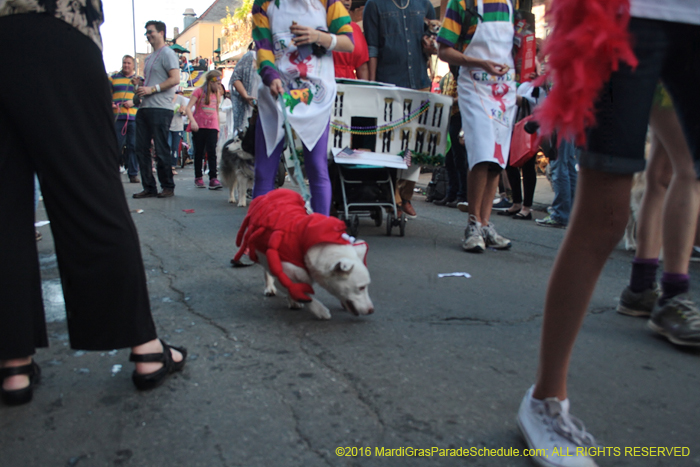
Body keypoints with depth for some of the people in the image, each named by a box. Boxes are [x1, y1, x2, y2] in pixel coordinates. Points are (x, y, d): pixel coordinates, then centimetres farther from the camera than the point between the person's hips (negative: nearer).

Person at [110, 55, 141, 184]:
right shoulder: (113, 78, 18)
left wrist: (133, 102, -9)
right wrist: (109, 104, -8)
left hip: (134, 118, 0)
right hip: (117, 117, 0)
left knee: (133, 146, 0)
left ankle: (133, 174, 5)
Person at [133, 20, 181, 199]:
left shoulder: (167, 53, -3)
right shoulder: (150, 57, 24)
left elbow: (175, 79, -14)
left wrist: (152, 89, -16)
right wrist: (140, 87, 10)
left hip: (160, 108, -9)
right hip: (144, 107, 9)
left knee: (161, 150, -5)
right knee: (141, 149, 5)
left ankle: (168, 187, 6)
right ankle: (149, 187, 10)